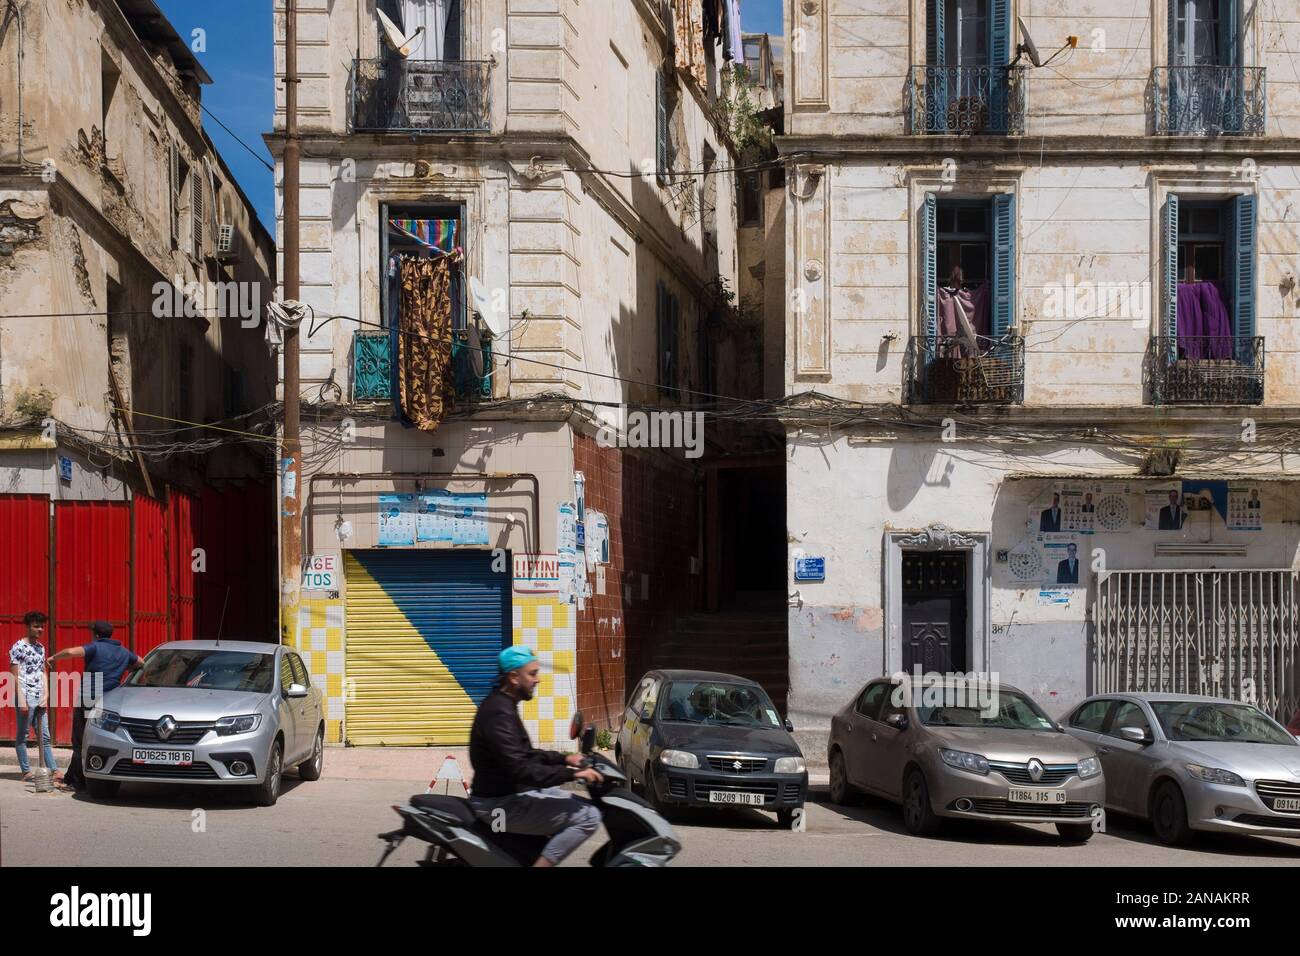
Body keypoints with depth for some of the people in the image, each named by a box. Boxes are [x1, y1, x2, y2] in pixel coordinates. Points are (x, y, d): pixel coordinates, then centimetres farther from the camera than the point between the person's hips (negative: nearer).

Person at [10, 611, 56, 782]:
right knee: (22, 735, 0)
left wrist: (45, 697, 5)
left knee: (44, 736, 7)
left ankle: (53, 770, 6)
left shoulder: (41, 648, 15)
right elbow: (15, 676, -9)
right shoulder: (18, 647, -6)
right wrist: (22, 701, -14)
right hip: (26, 697, -7)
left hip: (40, 699, 7)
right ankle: (26, 771, 3)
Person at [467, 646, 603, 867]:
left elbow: (524, 755, 22)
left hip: (509, 793, 10)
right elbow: (519, 769, -29)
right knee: (588, 817, -15)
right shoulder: (499, 712, -21)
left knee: (581, 805, 23)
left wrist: (564, 759, 12)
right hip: (501, 804, -10)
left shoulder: (502, 705, 12)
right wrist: (572, 773, -27)